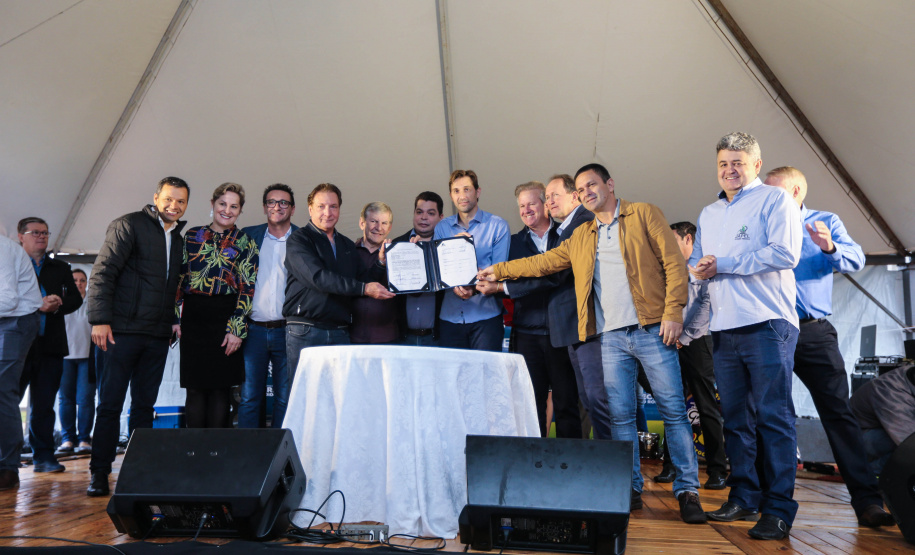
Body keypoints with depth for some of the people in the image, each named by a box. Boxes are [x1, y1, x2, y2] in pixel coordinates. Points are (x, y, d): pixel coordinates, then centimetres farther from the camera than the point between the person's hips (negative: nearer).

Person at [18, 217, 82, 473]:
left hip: (50, 344, 3)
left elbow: (75, 298, 11)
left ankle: (43, 456, 11)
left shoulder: (61, 268, 18)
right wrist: (37, 305, -16)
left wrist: (57, 305, -8)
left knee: (44, 404, 6)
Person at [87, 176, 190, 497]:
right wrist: (100, 319, -15)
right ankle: (99, 473, 8)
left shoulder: (179, 238, 15)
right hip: (122, 331, -5)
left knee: (145, 405, 9)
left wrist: (174, 320, 9)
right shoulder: (129, 225, -3)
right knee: (110, 404, 0)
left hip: (157, 337, 5)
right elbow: (102, 273, -8)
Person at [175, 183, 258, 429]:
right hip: (193, 318, 2)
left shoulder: (245, 243, 4)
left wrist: (236, 329, -10)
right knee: (194, 388, 4)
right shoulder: (192, 236, 11)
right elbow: (178, 279, 11)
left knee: (220, 388, 1)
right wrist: (175, 318, 3)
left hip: (226, 319, -2)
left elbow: (247, 288, -2)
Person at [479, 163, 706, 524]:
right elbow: (543, 263, 24)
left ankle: (687, 490, 8)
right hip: (610, 337, 4)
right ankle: (631, 489, 15)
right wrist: (499, 271, 19)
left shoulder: (644, 214, 5)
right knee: (620, 415, 5)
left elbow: (673, 262, -2)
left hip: (651, 330, -4)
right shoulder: (581, 238, 20)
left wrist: (673, 312, -11)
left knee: (673, 410, -2)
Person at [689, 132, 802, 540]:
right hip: (724, 327, 7)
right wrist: (698, 269, -3)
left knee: (773, 416, -6)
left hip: (767, 324, -6)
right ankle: (743, 498, 19)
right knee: (735, 418, 10)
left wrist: (723, 264, -10)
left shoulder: (775, 201, 1)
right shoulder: (709, 214, 22)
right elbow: (696, 262, 22)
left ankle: (778, 509, 0)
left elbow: (785, 253, -12)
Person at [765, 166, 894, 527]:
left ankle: (866, 500, -3)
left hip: (814, 331, -2)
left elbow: (855, 259, -4)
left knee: (838, 411, -6)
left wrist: (830, 247, -24)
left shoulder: (825, 222, 11)